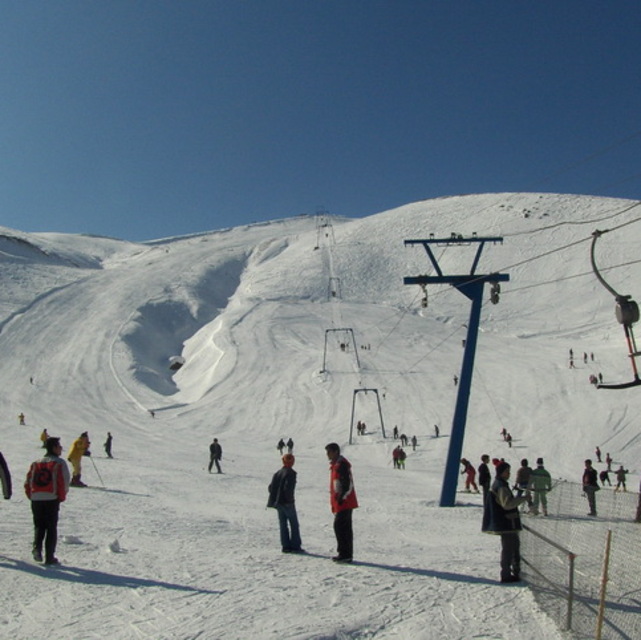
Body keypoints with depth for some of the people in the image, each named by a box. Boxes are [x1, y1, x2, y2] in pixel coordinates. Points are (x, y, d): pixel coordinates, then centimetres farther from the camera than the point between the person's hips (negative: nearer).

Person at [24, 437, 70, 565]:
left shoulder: (36, 463, 13)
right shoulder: (59, 463, -3)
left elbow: (27, 482, 9)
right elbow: (64, 482, -9)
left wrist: (32, 497, 18)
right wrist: (61, 497, 7)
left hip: (36, 500, 4)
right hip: (52, 499, -4)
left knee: (39, 526, 16)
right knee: (51, 528, 5)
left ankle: (37, 547, -7)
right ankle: (49, 557, 5)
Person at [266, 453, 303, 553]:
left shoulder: (277, 473, 10)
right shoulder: (291, 473, -11)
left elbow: (270, 487, 9)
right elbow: (288, 488, -22)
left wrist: (275, 497, 12)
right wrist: (290, 499, -12)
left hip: (278, 503, 6)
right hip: (287, 503, -6)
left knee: (283, 524, 11)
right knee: (294, 524, 3)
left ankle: (286, 546, 9)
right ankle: (295, 546, 1)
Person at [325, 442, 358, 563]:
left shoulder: (341, 464, -14)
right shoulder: (335, 464, 18)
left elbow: (348, 483, -22)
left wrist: (342, 498, -21)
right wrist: (335, 502, 22)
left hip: (344, 503, -10)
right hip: (340, 503, 10)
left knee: (340, 527, -9)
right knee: (344, 528, 13)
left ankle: (345, 554, -6)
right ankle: (346, 554, 18)